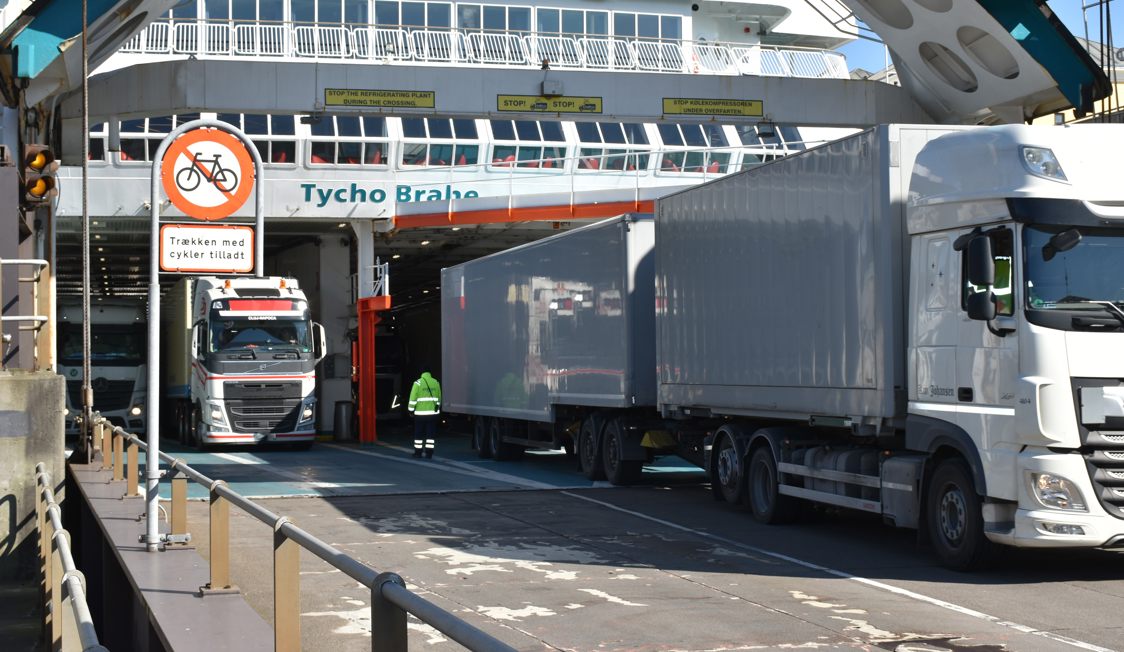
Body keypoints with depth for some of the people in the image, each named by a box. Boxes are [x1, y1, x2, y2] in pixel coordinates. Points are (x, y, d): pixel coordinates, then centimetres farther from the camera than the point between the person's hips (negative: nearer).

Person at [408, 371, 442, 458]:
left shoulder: (418, 383, -7)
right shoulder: (436, 382, 5)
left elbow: (413, 398, -9)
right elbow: (438, 398, 12)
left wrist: (411, 409, 0)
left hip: (420, 413, -3)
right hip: (433, 412, 3)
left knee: (418, 433, 7)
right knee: (430, 434, 7)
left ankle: (418, 452, 9)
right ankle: (429, 452, 5)